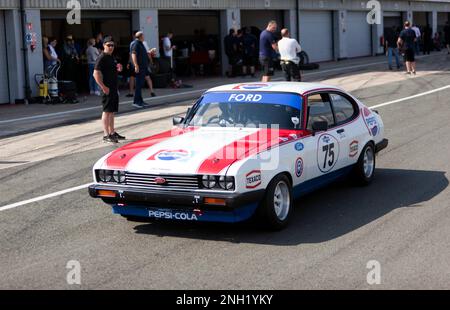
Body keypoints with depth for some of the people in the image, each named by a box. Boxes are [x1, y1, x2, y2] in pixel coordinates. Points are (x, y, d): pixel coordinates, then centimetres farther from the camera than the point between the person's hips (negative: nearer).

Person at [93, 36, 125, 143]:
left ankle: (112, 133, 23)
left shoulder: (111, 58, 16)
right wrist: (103, 87, -22)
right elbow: (96, 74, -20)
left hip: (114, 89, 9)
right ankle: (106, 135, -4)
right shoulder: (102, 58, -12)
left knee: (112, 111, 15)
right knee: (107, 111, -6)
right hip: (107, 89, -9)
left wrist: (118, 69, 8)